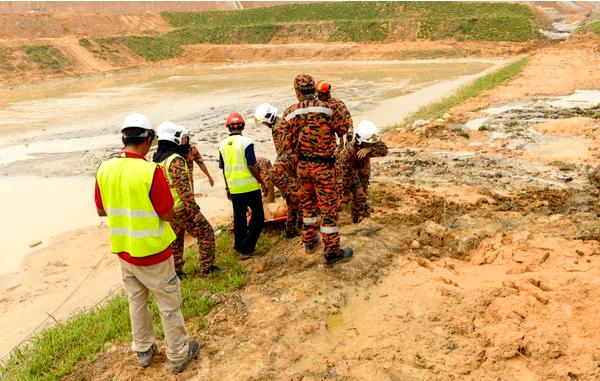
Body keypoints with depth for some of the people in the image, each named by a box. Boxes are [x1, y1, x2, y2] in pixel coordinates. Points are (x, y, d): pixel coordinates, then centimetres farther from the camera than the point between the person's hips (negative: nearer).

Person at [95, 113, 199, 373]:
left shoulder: (104, 170, -5)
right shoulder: (150, 171, -23)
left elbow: (101, 210, 6)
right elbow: (168, 214, -16)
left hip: (123, 251, 6)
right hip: (153, 252, -6)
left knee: (136, 301, 23)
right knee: (169, 305, 11)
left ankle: (143, 350, 38)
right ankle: (179, 355, 25)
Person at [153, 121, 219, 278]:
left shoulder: (156, 160, 7)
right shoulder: (175, 160, -21)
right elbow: (183, 187, -25)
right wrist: (193, 209, -22)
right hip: (182, 208, -9)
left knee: (175, 241, 20)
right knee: (206, 233, 4)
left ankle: (176, 271, 27)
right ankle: (207, 268, 8)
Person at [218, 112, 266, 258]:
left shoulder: (222, 145, 4)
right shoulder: (246, 141, -12)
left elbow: (223, 169, 10)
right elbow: (252, 167, -15)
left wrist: (227, 187, 20)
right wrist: (262, 183, -4)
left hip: (234, 188, 5)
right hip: (250, 186, -5)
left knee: (239, 218, 16)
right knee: (258, 217, 7)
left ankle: (239, 247, 25)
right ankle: (247, 248, 3)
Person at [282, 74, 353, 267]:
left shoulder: (290, 113, -4)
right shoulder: (326, 108, -13)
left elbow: (287, 145, -2)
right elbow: (343, 128, -4)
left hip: (303, 165, 4)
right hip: (323, 166, -4)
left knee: (308, 202, 24)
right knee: (329, 207, 3)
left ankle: (309, 242, 37)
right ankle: (332, 253, 9)